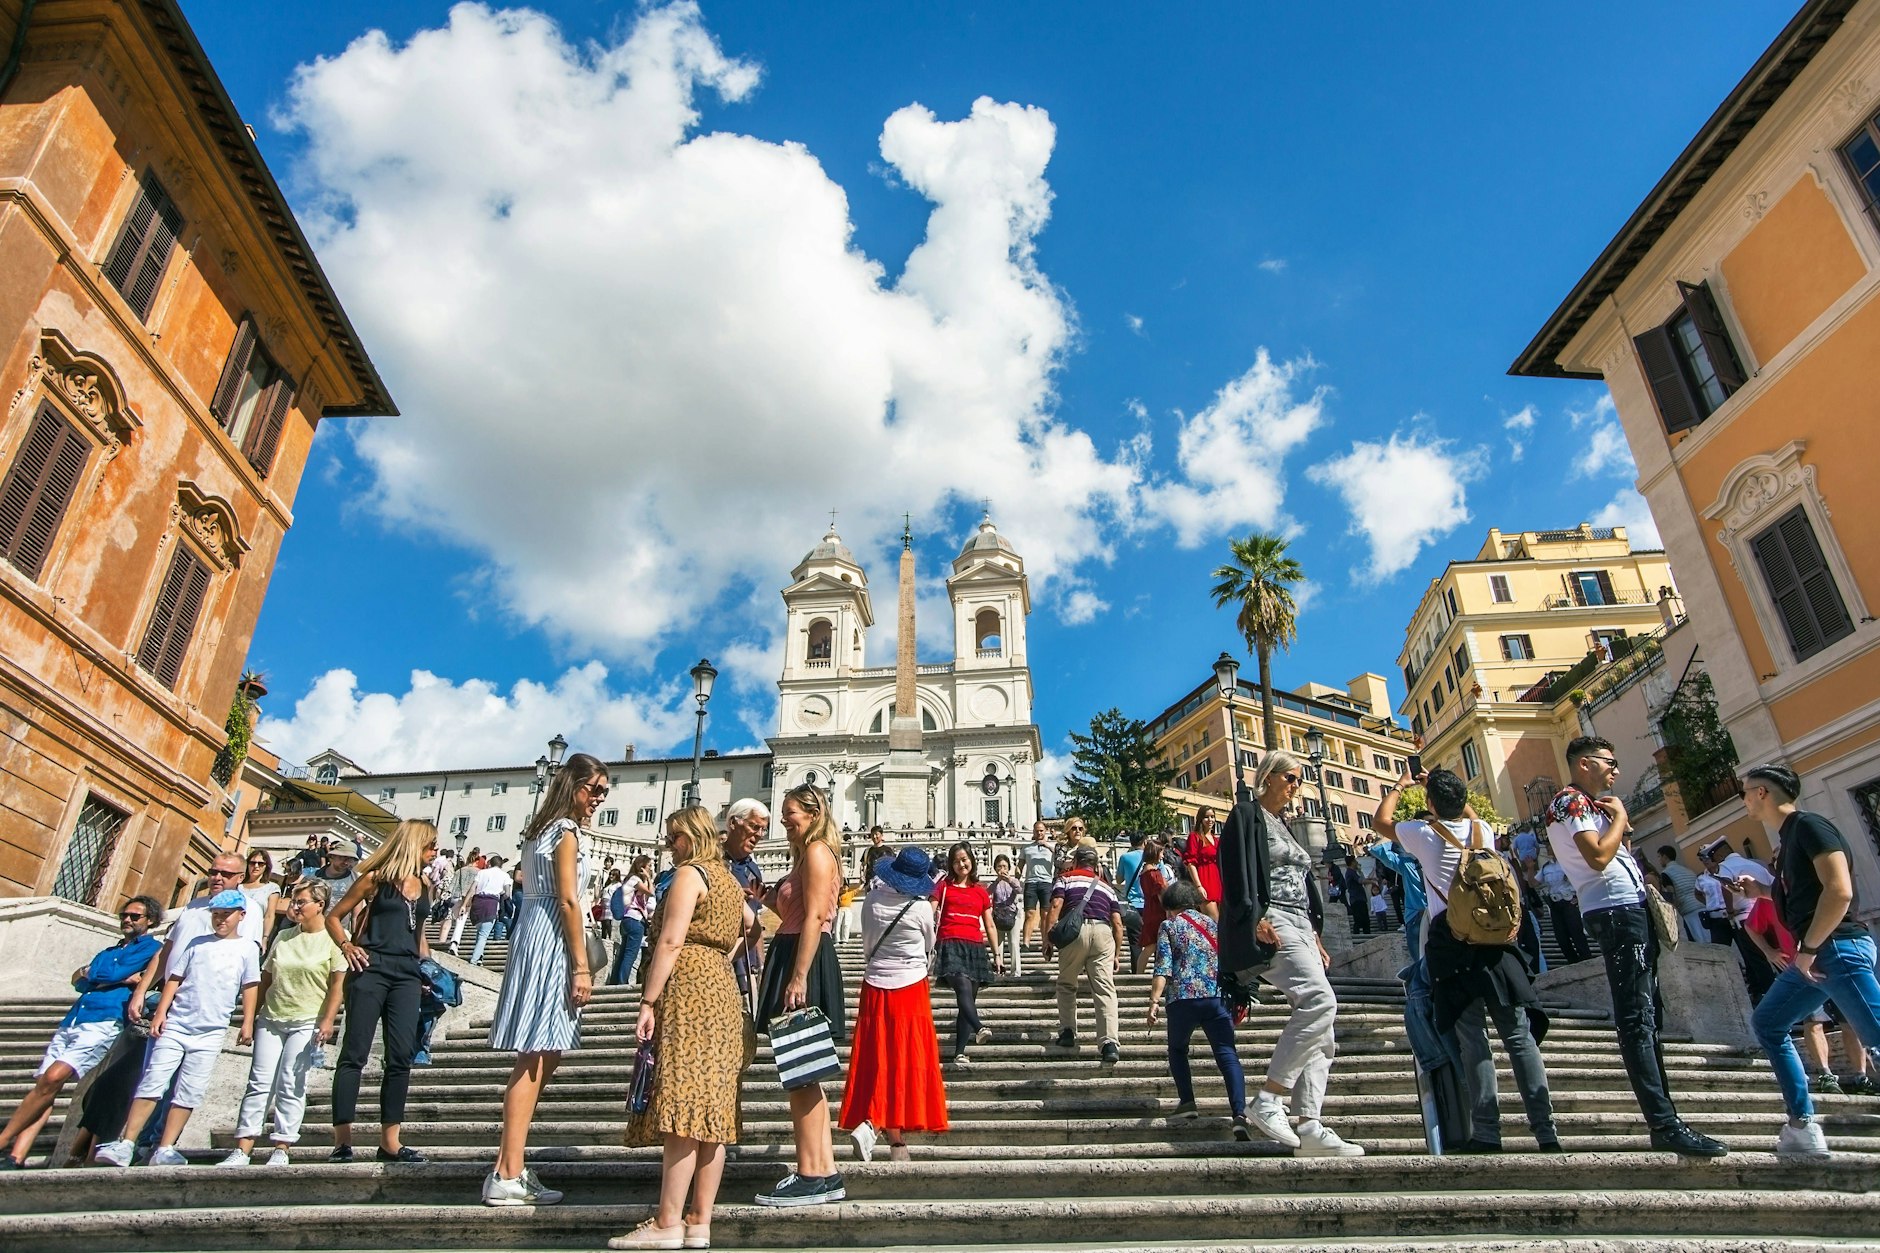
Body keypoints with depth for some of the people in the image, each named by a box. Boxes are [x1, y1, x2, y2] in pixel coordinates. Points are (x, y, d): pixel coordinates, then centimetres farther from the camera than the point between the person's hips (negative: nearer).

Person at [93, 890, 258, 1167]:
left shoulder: (247, 948, 4)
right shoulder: (197, 944, 10)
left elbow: (249, 988, 3)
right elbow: (174, 979, 10)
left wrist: (247, 1023, -3)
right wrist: (161, 1012, 0)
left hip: (211, 1033, -1)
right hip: (175, 1025, 1)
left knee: (189, 1093, 0)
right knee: (151, 1084, -4)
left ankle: (164, 1150, 6)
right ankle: (125, 1145, 2)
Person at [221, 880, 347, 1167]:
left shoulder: (333, 938, -5)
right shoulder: (284, 939, 12)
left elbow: (338, 983, -9)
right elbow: (266, 979, 18)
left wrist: (328, 1020, -16)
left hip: (307, 1023, -5)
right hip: (271, 1019, 5)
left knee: (290, 1086, -5)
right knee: (259, 1083, 2)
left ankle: (281, 1149, 2)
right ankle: (242, 1149, 6)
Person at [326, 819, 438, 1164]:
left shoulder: (423, 884, 16)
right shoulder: (376, 878, 1)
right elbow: (333, 917, 6)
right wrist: (347, 946, -9)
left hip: (406, 974, 5)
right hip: (371, 970, -5)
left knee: (401, 1056, 1)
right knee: (355, 1053, -4)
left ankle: (390, 1139, 6)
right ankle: (342, 1138, 1)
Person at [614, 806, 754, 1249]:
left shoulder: (690, 874, -6)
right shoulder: (729, 879, 20)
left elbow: (670, 942, -14)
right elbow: (752, 926, 35)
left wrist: (648, 1002, -14)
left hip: (689, 989, -9)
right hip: (723, 989, 9)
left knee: (684, 1111, -11)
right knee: (712, 1111, 5)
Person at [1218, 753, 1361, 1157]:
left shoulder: (1284, 826, 26)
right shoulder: (1247, 815, 1)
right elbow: (1239, 869, -12)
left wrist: (1314, 939, 21)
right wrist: (1256, 918, -23)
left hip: (1299, 926, 9)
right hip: (1270, 923, -9)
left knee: (1321, 1028, -1)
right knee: (1320, 1000, -27)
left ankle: (1307, 1125, -3)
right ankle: (1267, 1100, -23)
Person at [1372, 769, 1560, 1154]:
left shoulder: (1424, 834, -1)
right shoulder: (1482, 831, 8)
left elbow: (1380, 822, 18)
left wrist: (1399, 786, 31)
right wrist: (1448, 789, 44)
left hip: (1450, 941, -3)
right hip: (1493, 937, 3)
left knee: (1472, 1039, -2)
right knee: (1519, 1034, 2)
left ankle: (1486, 1132, -3)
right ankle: (1545, 1129, 0)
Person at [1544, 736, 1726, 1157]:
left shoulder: (1588, 805, 25)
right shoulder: (1571, 801, -6)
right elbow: (1598, 857, -19)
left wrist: (1620, 823, 11)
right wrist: (1619, 816, -7)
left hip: (1631, 910, 11)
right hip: (1616, 911, -11)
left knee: (1648, 1014, 11)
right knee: (1636, 1020, -15)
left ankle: (1664, 1117, 16)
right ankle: (1665, 1126, -18)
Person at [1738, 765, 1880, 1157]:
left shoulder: (1809, 825, -10)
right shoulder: (1789, 837, 18)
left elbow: (1839, 891, -20)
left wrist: (1808, 947, -18)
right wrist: (1760, 889, 18)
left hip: (1838, 948, -11)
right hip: (1813, 954, 11)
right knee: (1767, 1023, 13)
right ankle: (1803, 1128, 14)